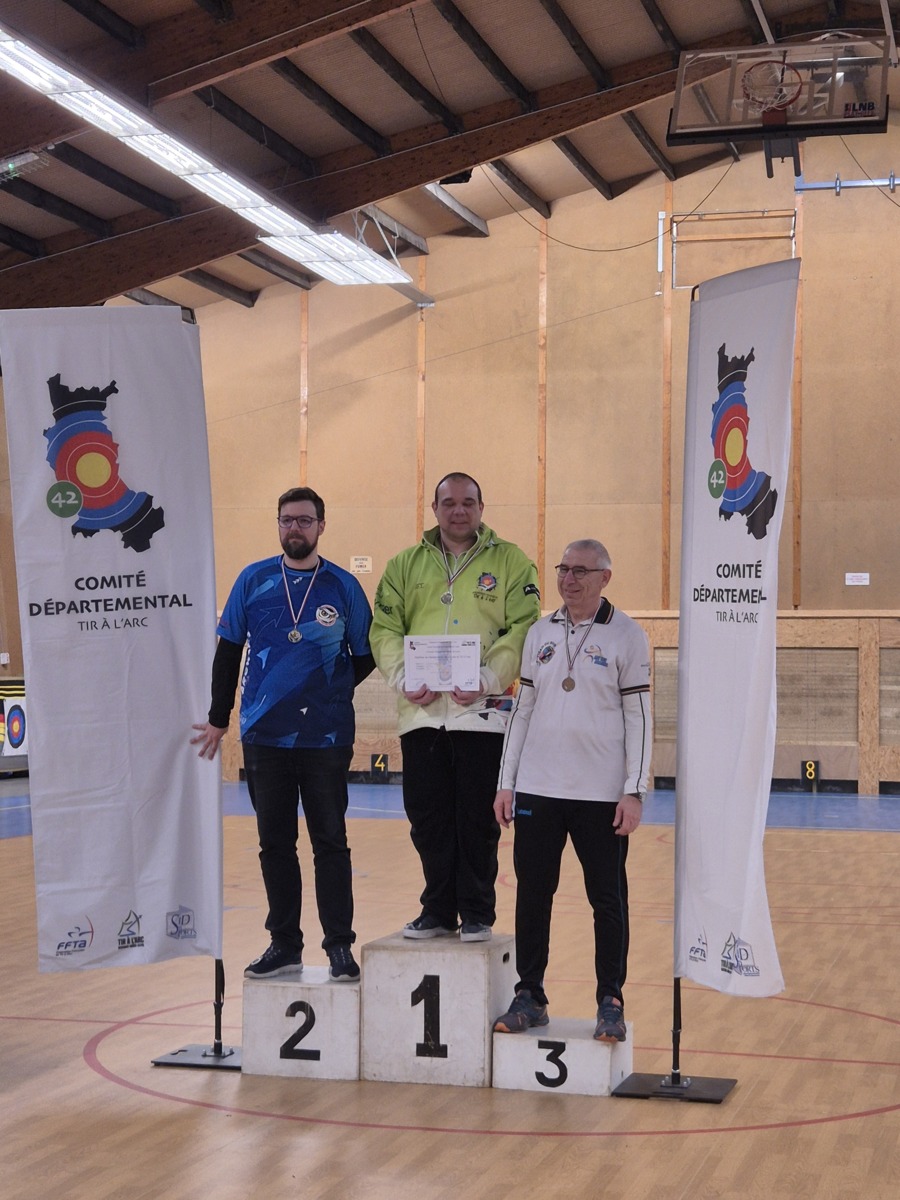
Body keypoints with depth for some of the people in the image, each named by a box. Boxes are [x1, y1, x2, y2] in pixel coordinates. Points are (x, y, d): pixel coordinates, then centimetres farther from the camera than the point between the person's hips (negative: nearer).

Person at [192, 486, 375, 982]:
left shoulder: (344, 587, 1)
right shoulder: (253, 581, 4)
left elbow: (365, 658, 8)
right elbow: (228, 652, 9)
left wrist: (327, 692, 0)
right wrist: (219, 719, 10)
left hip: (326, 737, -2)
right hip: (265, 735, 2)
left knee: (330, 843, 1)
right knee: (275, 843, 9)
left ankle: (340, 946, 8)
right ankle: (284, 944, 19)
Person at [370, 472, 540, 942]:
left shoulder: (510, 562, 6)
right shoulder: (406, 565, 14)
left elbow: (521, 629, -3)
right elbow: (385, 628, 8)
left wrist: (488, 679, -16)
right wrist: (403, 677, -9)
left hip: (480, 710, -3)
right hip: (421, 712, 3)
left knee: (477, 819, 2)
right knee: (427, 817, 7)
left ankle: (477, 913, 13)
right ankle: (437, 911, 19)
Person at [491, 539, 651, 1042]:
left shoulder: (627, 636, -2)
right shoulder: (540, 634, 11)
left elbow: (639, 718, -4)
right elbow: (522, 710, 13)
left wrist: (634, 791, -10)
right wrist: (507, 783, 9)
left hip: (601, 794, -4)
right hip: (537, 790, 4)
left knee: (608, 899, 2)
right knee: (532, 895, 6)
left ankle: (611, 1004, 12)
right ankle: (530, 997, 16)